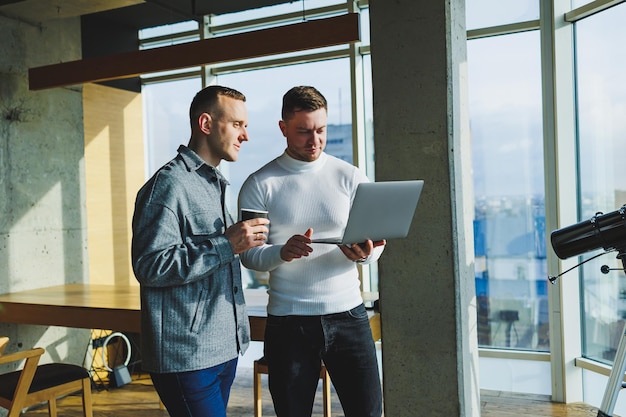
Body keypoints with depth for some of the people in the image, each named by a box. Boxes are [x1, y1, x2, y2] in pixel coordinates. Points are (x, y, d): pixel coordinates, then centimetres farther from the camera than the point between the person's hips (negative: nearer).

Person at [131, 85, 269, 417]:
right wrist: (226, 245, -23)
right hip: (187, 357, -9)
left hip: (224, 349, 9)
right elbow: (150, 266, -22)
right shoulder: (170, 184, -14)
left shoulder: (215, 184, 16)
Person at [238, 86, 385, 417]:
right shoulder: (260, 185, -1)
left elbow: (376, 244, 2)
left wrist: (363, 253, -21)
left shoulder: (350, 177, 3)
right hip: (288, 320, -1)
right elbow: (250, 255, -5)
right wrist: (283, 252, -26)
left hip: (347, 314, 1)